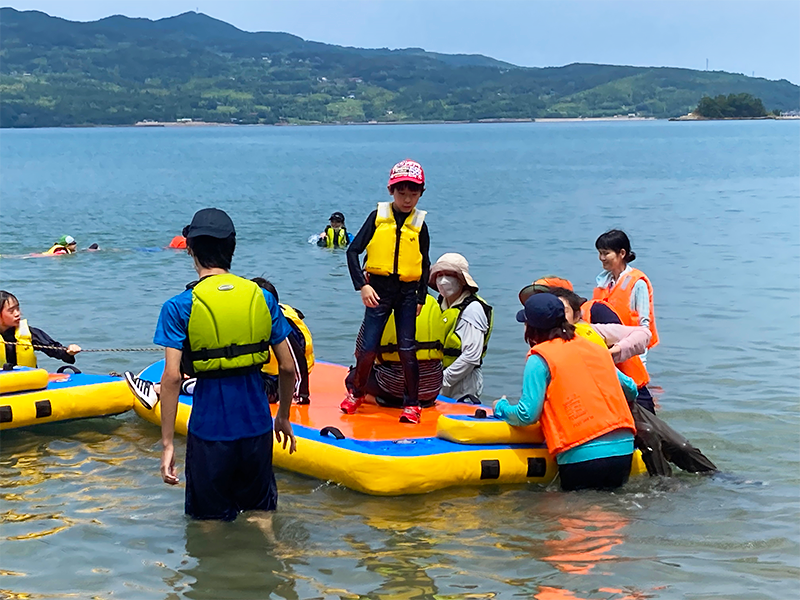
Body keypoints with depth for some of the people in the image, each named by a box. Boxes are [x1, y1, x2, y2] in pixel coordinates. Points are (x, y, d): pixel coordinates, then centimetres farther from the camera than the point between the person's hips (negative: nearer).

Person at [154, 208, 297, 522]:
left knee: (211, 520, 13)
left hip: (209, 429, -3)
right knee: (260, 515, 19)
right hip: (257, 425, 3)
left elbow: (172, 377, -15)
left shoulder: (179, 307, -8)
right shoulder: (263, 298, 1)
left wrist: (167, 443, -10)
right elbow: (287, 368, 4)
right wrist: (283, 417, 19)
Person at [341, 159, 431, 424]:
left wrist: (421, 297, 6)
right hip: (378, 289, -1)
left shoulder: (419, 223, 5)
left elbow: (425, 264, 13)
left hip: (407, 292, 1)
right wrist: (362, 285, -11)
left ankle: (412, 403, 8)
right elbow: (353, 251, -1)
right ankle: (356, 392, 23)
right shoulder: (378, 216, 0)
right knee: (369, 347, -1)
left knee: (407, 349, -2)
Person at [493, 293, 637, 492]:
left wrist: (501, 407, 13)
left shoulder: (540, 359, -3)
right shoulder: (596, 350, 16)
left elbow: (527, 414, -7)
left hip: (582, 456, -5)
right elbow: (631, 389, 23)